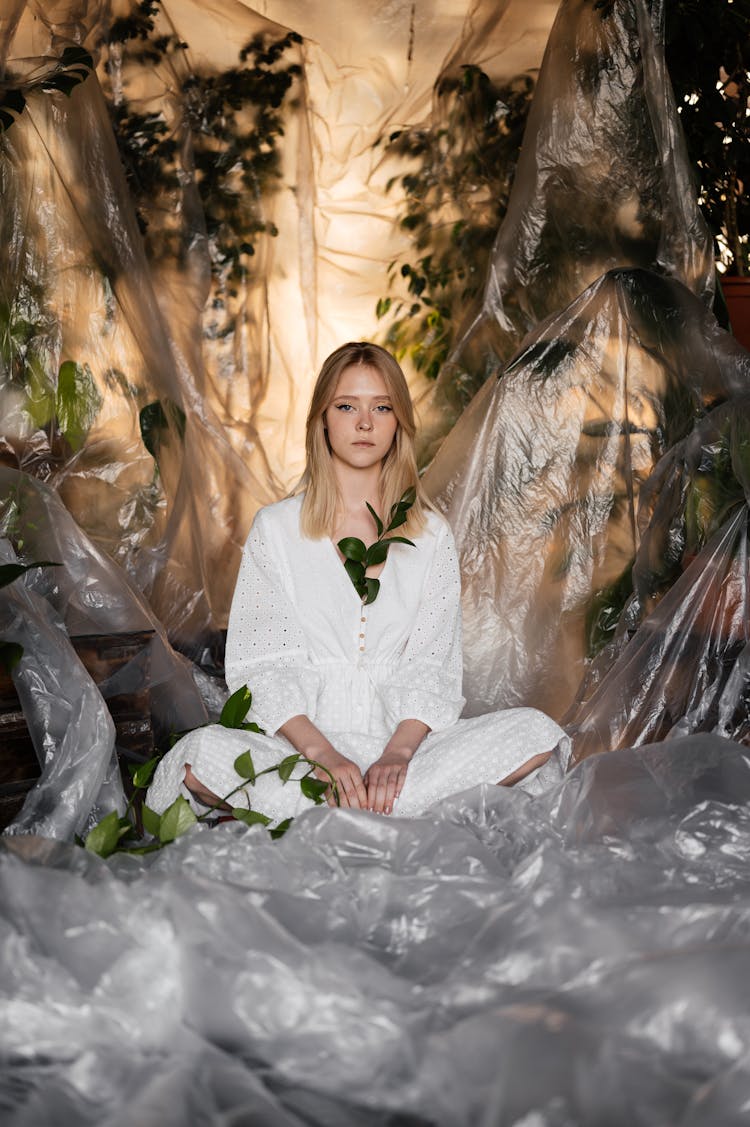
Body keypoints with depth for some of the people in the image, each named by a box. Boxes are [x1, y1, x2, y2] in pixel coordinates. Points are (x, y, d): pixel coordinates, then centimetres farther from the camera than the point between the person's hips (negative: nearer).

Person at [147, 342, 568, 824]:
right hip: (300, 743, -2)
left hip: (403, 738, 2)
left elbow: (432, 666, 4)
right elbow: (260, 664, -1)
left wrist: (397, 753, -16)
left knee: (537, 733, -23)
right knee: (202, 755, -33)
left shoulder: (432, 535, 12)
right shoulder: (276, 527, 8)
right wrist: (322, 753, -17)